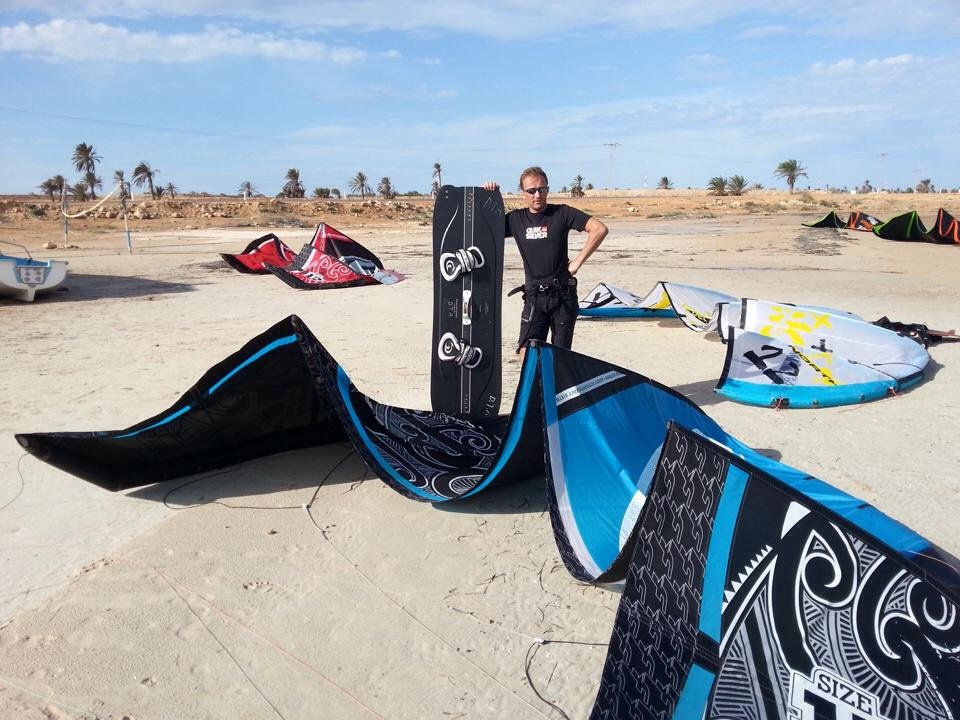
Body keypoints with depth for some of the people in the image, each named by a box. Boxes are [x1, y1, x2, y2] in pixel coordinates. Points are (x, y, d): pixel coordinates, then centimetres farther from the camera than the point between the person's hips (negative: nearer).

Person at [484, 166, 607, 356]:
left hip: (563, 295, -2)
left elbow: (599, 229, -7)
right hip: (534, 297, 2)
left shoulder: (562, 213, -1)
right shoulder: (515, 219, 7)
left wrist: (578, 261, -10)